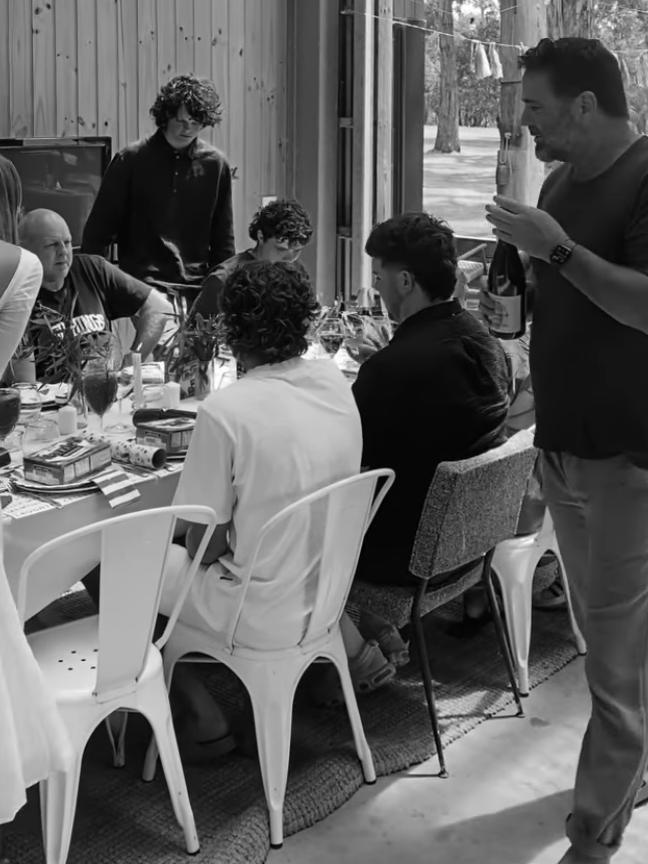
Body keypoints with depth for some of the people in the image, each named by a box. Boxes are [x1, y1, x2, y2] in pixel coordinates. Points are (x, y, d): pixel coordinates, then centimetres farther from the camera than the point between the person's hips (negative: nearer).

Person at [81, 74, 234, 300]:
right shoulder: (131, 159, 0)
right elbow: (98, 229, 3)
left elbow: (223, 239, 12)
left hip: (197, 288, 2)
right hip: (141, 287, -2)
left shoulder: (215, 164, 6)